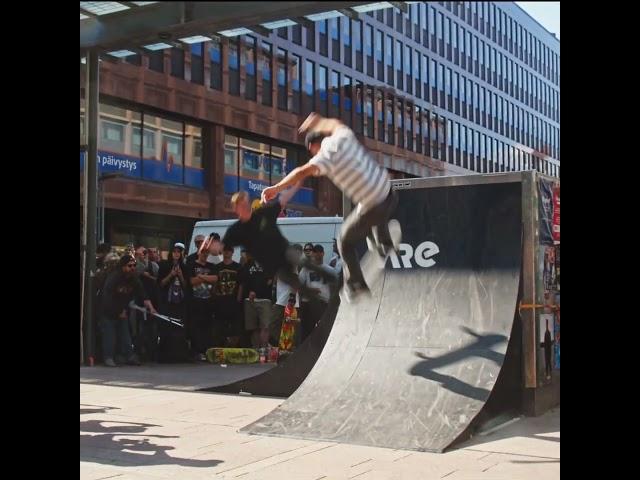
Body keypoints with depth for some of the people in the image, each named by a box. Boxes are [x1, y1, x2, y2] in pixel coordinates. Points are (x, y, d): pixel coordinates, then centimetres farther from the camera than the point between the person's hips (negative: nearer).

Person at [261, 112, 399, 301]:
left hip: (371, 207, -6)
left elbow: (302, 172, -27)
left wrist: (276, 188, -22)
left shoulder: (325, 156, -13)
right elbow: (335, 124, 29)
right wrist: (317, 121, 44)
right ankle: (385, 244, 43)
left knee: (345, 244, 15)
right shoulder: (343, 136, 5)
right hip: (389, 194, 6)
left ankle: (355, 284, 19)